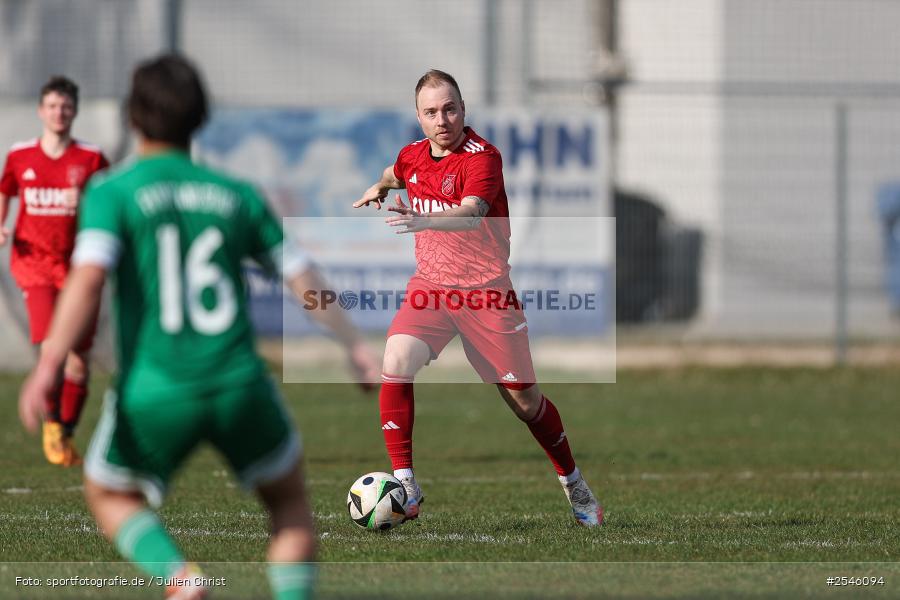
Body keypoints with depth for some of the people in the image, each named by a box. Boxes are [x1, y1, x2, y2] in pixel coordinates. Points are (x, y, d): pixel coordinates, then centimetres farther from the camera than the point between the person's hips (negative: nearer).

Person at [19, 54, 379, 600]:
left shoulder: (112, 192, -2)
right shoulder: (237, 195, 8)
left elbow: (88, 278, -17)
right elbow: (304, 277, 10)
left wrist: (48, 368, -23)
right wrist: (356, 346, 22)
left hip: (153, 394, -2)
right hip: (238, 387, 2)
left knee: (110, 497, 24)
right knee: (289, 499, 25)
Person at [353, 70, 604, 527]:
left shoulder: (482, 157, -16)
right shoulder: (413, 155, 4)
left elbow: (472, 212, -39)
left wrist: (423, 221, -53)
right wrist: (379, 187, 20)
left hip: (486, 290, -4)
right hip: (430, 286, 4)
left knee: (522, 397, 3)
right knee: (395, 364, -21)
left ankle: (573, 485, 28)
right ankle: (405, 489, -15)